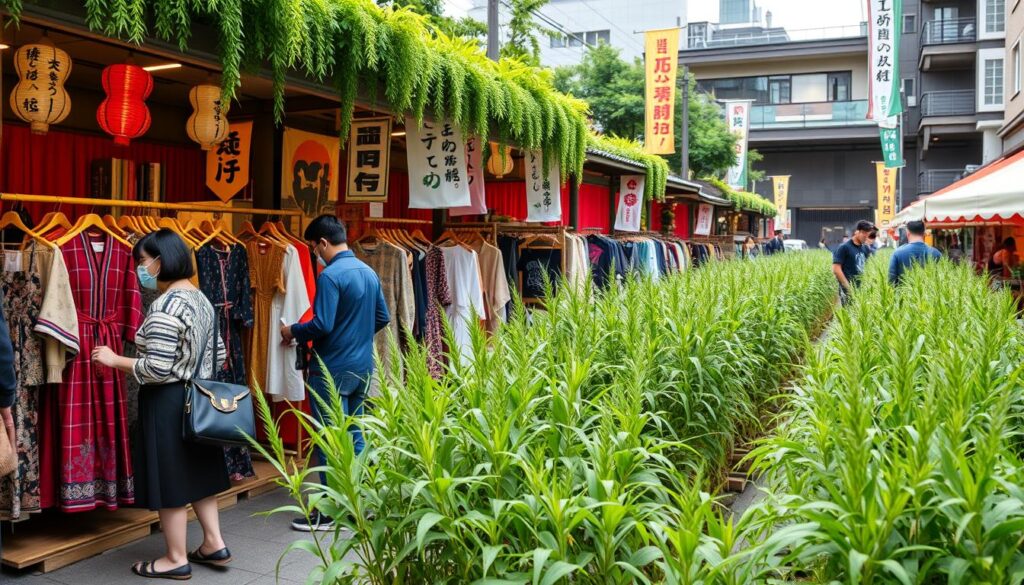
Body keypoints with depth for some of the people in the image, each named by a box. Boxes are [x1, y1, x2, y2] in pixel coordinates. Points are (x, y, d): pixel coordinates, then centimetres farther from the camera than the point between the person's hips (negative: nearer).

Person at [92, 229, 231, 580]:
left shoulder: (166, 305, -21)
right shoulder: (201, 299, 8)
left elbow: (157, 369, -23)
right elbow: (219, 353, 14)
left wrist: (114, 360, -11)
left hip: (168, 403, -9)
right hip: (197, 397, 9)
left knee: (169, 480, 3)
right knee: (196, 473, 17)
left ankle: (176, 560, 14)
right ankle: (214, 544, 24)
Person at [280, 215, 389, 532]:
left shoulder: (330, 275, -17)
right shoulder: (369, 272, 8)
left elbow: (322, 325, -22)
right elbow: (383, 318, 14)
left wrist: (293, 331, -5)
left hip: (332, 369, -8)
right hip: (362, 367, 8)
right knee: (354, 434, 15)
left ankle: (330, 512, 8)